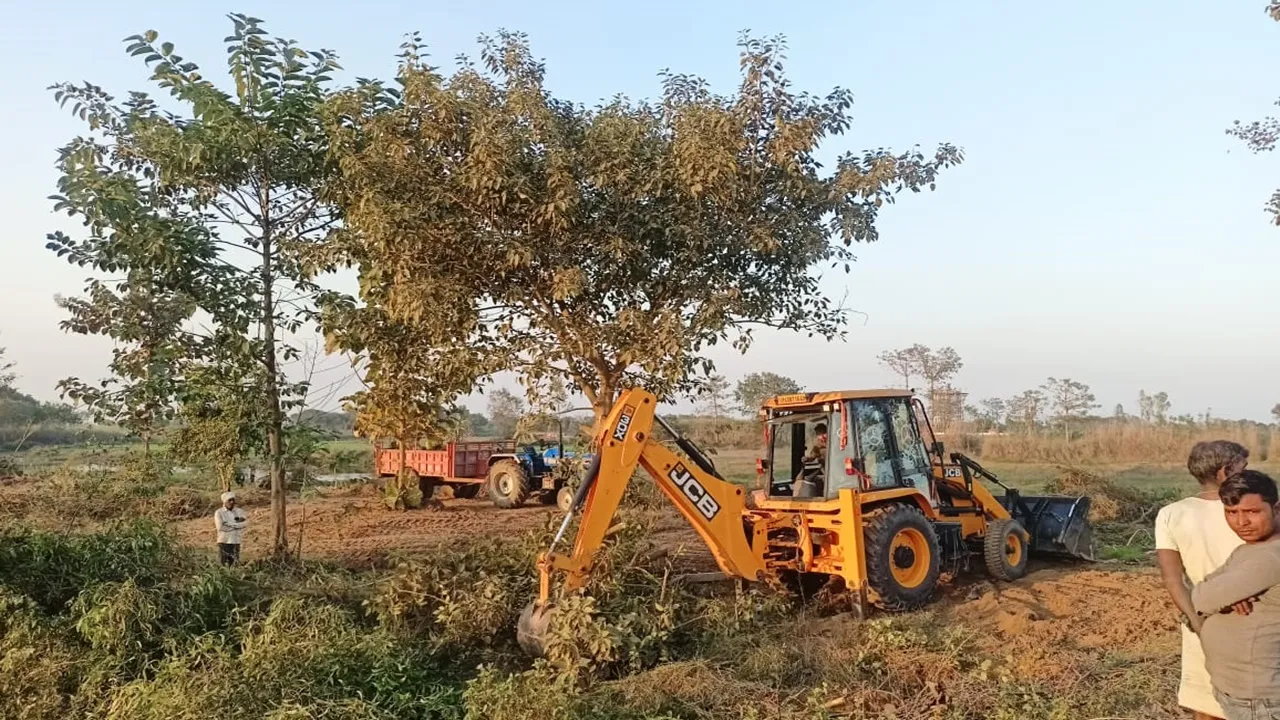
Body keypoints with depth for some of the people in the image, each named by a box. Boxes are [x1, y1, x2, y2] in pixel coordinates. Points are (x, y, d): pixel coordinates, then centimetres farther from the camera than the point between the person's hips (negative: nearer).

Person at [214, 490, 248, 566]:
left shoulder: (238, 512, 9)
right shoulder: (219, 512, -2)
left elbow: (246, 523, -5)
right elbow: (220, 527, -15)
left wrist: (229, 524, -14)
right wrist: (237, 523, -10)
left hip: (235, 542, 3)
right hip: (224, 542, -3)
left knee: (235, 564, 4)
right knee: (223, 565, -4)